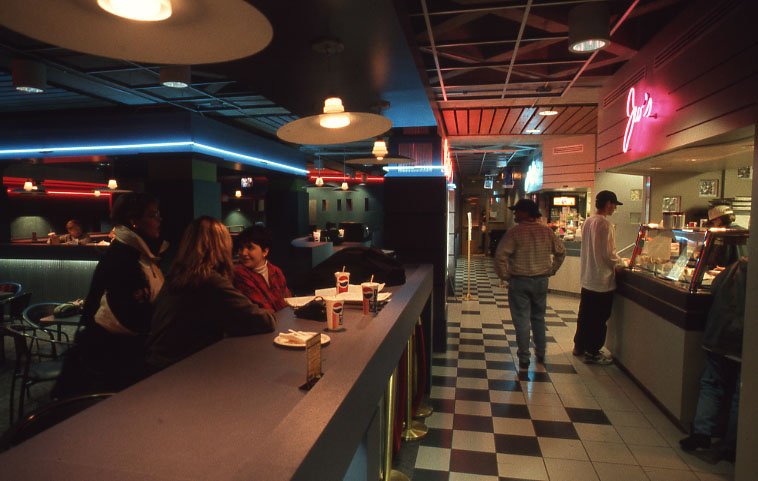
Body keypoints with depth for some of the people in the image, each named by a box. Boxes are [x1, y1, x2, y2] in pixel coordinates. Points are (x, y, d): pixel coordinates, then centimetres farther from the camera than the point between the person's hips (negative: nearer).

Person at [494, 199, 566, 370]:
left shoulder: (514, 232, -14)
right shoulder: (547, 231, 2)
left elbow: (500, 256, -20)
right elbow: (561, 252, 12)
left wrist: (505, 276, -7)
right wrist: (551, 271, 18)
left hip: (519, 281, -4)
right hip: (541, 281, 5)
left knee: (521, 320, 4)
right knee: (538, 317, 19)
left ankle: (524, 359, 9)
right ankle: (541, 354, 30)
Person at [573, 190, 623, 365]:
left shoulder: (587, 222, 7)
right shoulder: (605, 224, -18)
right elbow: (608, 254, -20)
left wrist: (613, 259, 17)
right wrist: (619, 261, 0)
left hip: (587, 279, 8)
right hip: (602, 280, -8)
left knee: (584, 315, 18)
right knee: (599, 319, 4)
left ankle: (579, 346, 30)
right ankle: (592, 353, 13)